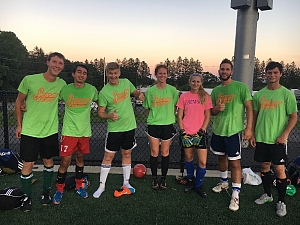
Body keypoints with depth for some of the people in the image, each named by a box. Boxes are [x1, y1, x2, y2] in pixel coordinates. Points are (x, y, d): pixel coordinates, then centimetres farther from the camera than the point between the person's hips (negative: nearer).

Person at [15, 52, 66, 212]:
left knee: (48, 161, 14)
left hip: (50, 130, 3)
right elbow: (19, 102, 0)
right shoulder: (29, 80, -13)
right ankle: (27, 197, 22)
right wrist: (19, 125, 2)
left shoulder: (62, 84, -5)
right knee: (28, 164, 2)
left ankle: (46, 192, 34)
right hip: (29, 131, -2)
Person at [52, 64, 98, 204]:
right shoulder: (65, 89, -6)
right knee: (65, 161, -2)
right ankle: (59, 190, 17)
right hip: (69, 131, -2)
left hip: (85, 131, 2)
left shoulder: (92, 90, -1)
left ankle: (79, 186, 33)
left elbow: (99, 102, 17)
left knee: (80, 158, 16)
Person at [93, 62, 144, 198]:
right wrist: (110, 115, -28)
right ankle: (102, 185, 17)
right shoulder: (104, 92, -12)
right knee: (108, 156, 1)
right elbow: (100, 113, -8)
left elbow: (134, 91, 20)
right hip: (114, 128, -4)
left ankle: (126, 183, 29)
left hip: (129, 126, 4)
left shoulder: (126, 82, 0)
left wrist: (139, 94, -3)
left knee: (127, 154, 14)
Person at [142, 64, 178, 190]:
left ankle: (164, 178, 25)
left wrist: (168, 117, 3)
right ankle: (154, 178, 23)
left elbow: (174, 106, 9)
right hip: (153, 125, 0)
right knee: (154, 152, 6)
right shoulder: (150, 91, -1)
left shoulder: (172, 90, -1)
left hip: (168, 125, 0)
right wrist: (154, 117, 0)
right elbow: (147, 108, 9)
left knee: (165, 153, 9)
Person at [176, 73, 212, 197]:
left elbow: (208, 116, 1)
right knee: (189, 157, 13)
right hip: (186, 133, 1)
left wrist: (202, 130, -8)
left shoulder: (205, 96, 2)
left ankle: (199, 185, 16)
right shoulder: (184, 96, 4)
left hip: (200, 133, -1)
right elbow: (179, 116, 5)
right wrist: (182, 130, -4)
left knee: (202, 161, -3)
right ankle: (190, 181, 34)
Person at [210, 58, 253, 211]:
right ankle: (224, 183, 41)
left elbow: (249, 108, -8)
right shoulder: (215, 90, 8)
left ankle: (235, 195, 6)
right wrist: (217, 108, -9)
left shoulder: (241, 87, -7)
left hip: (233, 131, -6)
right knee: (221, 157, 20)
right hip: (217, 130, 6)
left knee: (234, 163, -3)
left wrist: (249, 128, -15)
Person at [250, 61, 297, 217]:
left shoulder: (287, 94, -5)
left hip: (278, 140, -3)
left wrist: (284, 135, -14)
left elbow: (293, 117, -5)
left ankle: (281, 201, 16)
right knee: (264, 166, 14)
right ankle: (267, 195, 32)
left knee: (279, 169, 0)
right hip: (261, 138, 4)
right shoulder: (259, 94, 6)